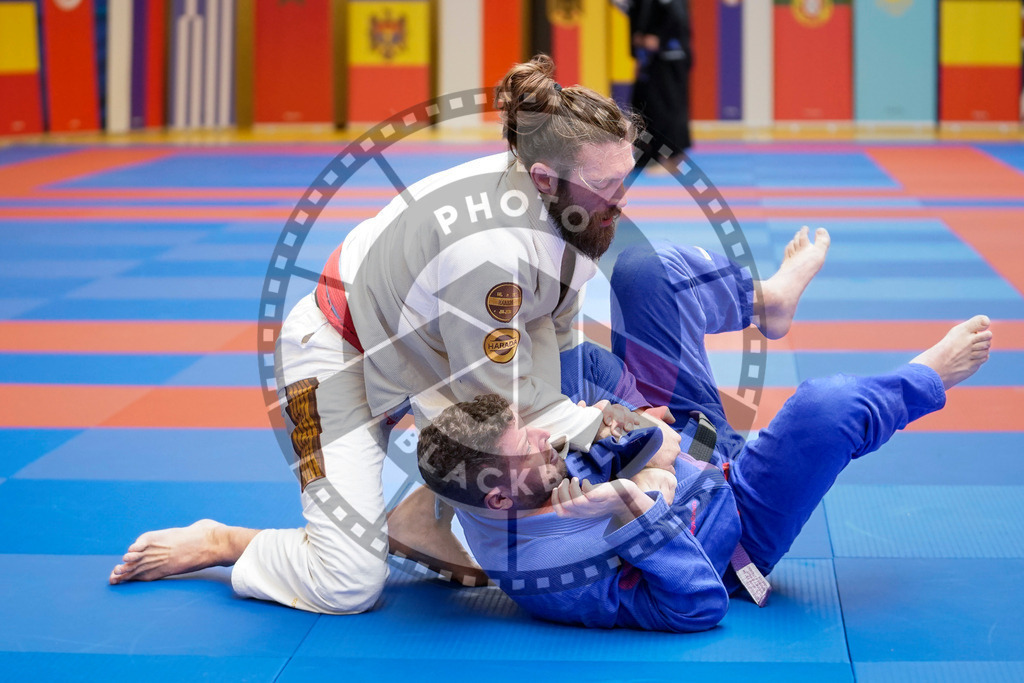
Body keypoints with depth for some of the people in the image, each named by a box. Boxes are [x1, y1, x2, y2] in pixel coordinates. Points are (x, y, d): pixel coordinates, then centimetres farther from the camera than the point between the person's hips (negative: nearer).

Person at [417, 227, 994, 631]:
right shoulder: (547, 576, -39)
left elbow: (591, 369, -4)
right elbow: (699, 605, -36)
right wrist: (633, 510, -46)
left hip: (673, 437, 7)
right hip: (731, 525, -7)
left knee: (643, 269, -3)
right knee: (826, 408, -32)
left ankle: (765, 297, 29)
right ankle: (924, 379, 7)